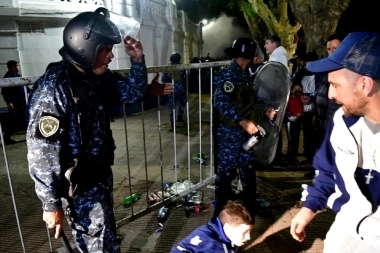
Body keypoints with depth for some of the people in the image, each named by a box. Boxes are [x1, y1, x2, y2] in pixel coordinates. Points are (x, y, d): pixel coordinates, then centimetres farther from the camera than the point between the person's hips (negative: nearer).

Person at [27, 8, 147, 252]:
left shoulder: (99, 77, -1)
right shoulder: (54, 87, -25)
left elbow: (133, 92, 12)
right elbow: (41, 152, -23)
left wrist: (137, 60, -5)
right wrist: (52, 203, -17)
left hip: (101, 176, 8)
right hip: (79, 187, -8)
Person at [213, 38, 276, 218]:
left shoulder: (244, 74, 14)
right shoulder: (228, 74, -15)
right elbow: (221, 102, -27)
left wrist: (264, 111, 12)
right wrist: (243, 122, -30)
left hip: (245, 132, 9)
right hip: (230, 131, -9)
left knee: (248, 169, 17)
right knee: (226, 171, 2)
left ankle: (250, 208, 34)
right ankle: (221, 213, 18)